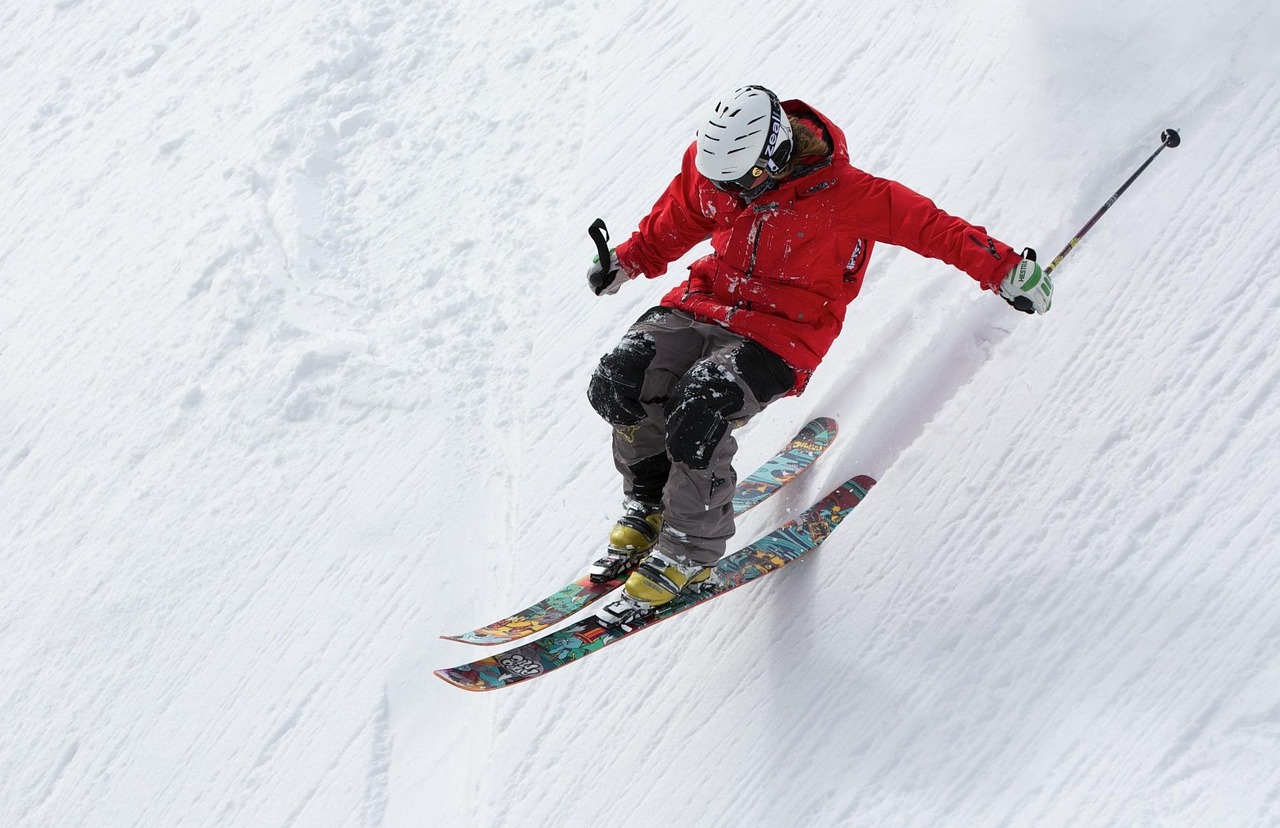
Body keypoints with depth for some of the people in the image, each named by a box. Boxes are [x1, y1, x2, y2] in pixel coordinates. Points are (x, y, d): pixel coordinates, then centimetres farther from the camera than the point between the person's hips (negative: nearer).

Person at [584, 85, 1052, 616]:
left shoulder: (843, 194, -20)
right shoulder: (709, 165, -5)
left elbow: (929, 227, -13)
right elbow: (673, 226, 17)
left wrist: (1005, 271, -12)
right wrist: (627, 262, 13)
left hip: (783, 333, -5)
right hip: (707, 301, 6)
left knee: (697, 412, -29)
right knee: (620, 381, -18)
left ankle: (689, 551, -6)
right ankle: (647, 505, 8)